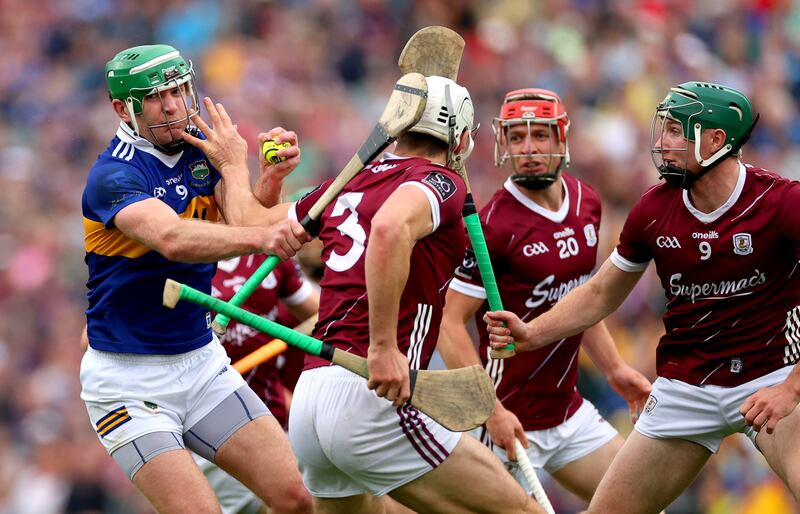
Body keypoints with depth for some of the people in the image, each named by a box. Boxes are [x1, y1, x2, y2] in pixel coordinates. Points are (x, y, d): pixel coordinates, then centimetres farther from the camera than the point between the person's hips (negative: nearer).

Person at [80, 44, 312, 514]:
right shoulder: (114, 176, -18)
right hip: (129, 381, -6)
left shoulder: (203, 147, 4)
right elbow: (173, 239, -39)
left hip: (204, 364, 6)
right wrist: (260, 237, -51)